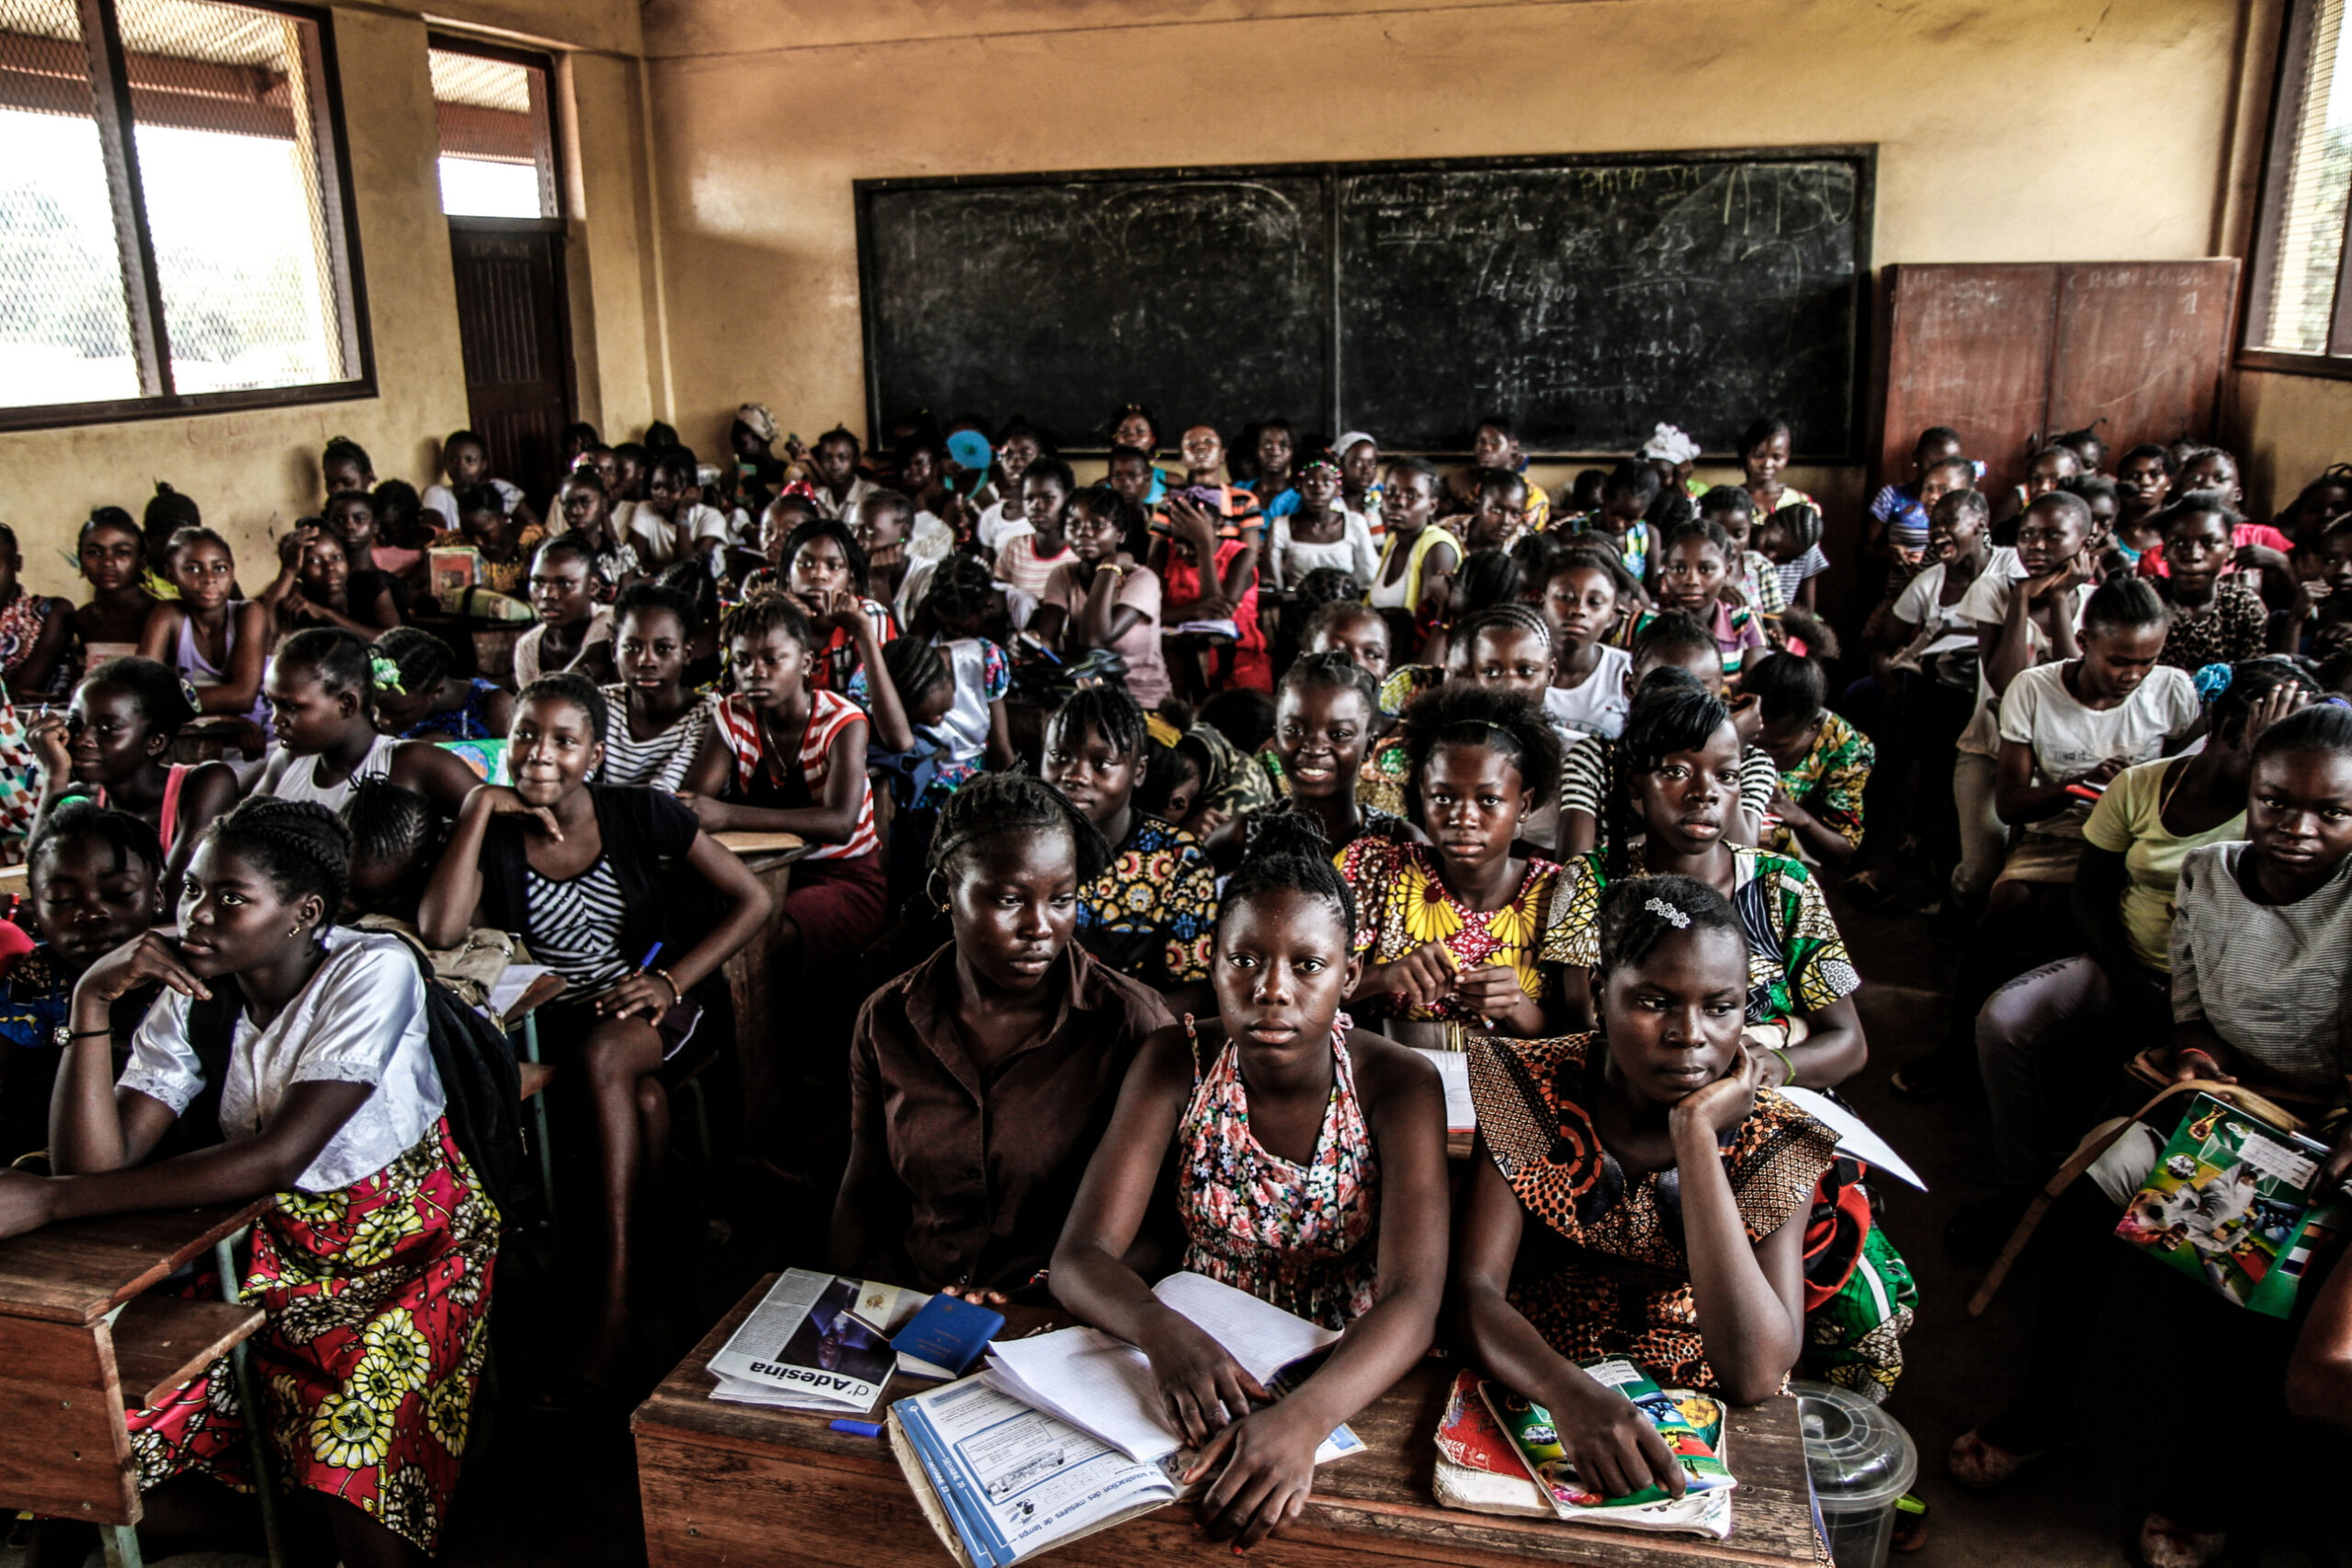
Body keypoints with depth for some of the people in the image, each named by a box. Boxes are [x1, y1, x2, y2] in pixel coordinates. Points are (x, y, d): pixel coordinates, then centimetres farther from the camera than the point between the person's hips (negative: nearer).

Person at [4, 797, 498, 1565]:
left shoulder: (371, 970, -20)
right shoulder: (189, 1000, -3)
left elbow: (279, 1155, -28)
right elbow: (97, 1163, -12)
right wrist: (94, 1002, -21)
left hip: (411, 1243, -5)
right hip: (276, 1243, 5)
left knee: (354, 1469, -25)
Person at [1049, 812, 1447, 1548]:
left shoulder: (1399, 1086, -13)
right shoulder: (1176, 1064, -8)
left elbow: (1413, 1300, -24)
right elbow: (1079, 1257, -14)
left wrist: (1302, 1418, -42)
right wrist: (1163, 1333, -35)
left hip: (1344, 1377, -1)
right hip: (1201, 1361, 1)